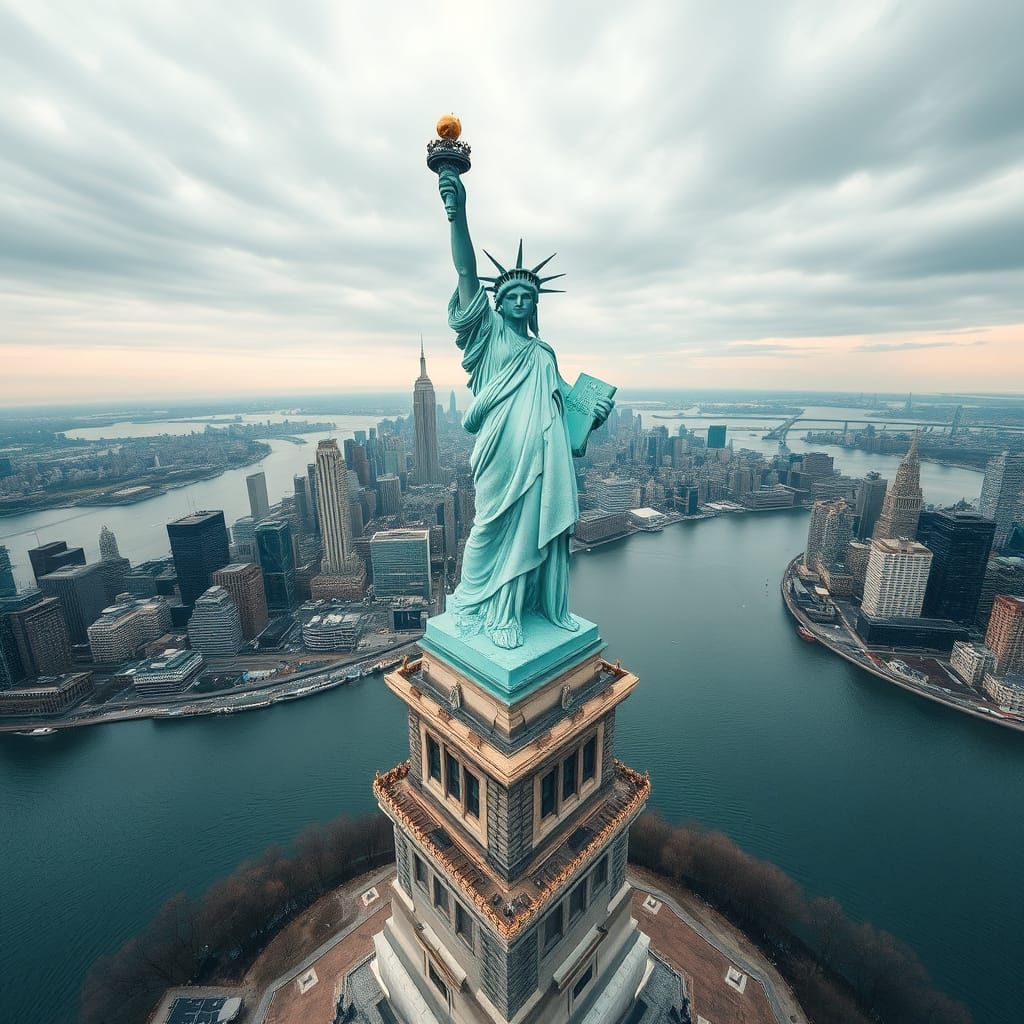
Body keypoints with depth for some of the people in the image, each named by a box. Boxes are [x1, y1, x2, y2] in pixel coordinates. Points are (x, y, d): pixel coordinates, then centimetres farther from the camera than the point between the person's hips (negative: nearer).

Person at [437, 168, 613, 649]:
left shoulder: (545, 353, 23)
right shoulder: (488, 332, 8)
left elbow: (561, 400, 25)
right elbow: (467, 272, -4)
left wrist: (592, 412, 5)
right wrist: (458, 213, -16)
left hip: (545, 460, 5)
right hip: (504, 456, -5)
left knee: (542, 530, 8)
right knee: (499, 530, -2)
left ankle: (547, 605, 23)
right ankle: (496, 613, 13)